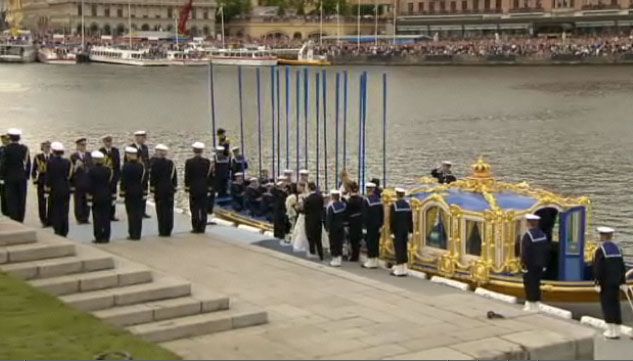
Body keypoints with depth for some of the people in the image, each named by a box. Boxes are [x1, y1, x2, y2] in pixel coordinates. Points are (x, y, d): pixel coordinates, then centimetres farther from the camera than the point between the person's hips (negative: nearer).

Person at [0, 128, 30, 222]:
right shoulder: (25, 148, -3)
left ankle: (13, 220, 1)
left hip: (10, 178, -2)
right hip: (22, 178, 2)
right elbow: (28, 164, -1)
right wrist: (27, 176, 8)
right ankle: (20, 220, 8)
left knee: (11, 200, 2)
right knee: (21, 201, 6)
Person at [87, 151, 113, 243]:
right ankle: (106, 237, 8)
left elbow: (90, 185, -9)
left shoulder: (91, 170, -10)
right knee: (106, 217, 6)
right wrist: (112, 196, 11)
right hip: (107, 196, 3)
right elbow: (111, 183, 4)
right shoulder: (108, 170, 0)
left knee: (97, 217, 1)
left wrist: (89, 197, -5)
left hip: (96, 196, -3)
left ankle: (98, 237, 1)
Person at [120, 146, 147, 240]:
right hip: (139, 192, 4)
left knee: (131, 212, 0)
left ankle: (132, 234, 0)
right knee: (138, 212, 7)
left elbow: (123, 180, -11)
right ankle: (137, 234, 10)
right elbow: (144, 179, 6)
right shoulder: (141, 166, 2)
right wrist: (145, 192, 12)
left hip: (129, 192, -4)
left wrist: (122, 192, -4)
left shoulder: (126, 166, -12)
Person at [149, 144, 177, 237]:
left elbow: (152, 177, -9)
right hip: (170, 189, 4)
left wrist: (152, 190, -5)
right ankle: (168, 230, 9)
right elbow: (174, 177, 8)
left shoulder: (154, 162, -8)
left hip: (159, 189, -4)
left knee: (161, 210, -1)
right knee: (169, 210, 7)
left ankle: (163, 231, -2)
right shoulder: (171, 163, 6)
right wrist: (174, 188, 13)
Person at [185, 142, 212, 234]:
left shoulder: (189, 162, -7)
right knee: (203, 209, 5)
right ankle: (202, 227, 5)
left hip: (193, 188, -2)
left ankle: (195, 227, 0)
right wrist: (209, 188, 9)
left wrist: (187, 187, 2)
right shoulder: (207, 161, 0)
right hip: (204, 189, 2)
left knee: (194, 209, 2)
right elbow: (210, 175, 3)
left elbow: (187, 176, -5)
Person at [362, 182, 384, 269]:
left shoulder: (366, 200, -14)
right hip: (377, 226, 6)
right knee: (376, 243, 10)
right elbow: (382, 213, 9)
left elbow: (365, 215, -15)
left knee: (370, 243, -1)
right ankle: (375, 261, 15)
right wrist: (380, 225, 16)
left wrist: (364, 226, -12)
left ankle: (370, 261, 1)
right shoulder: (378, 199, 5)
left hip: (369, 226, -6)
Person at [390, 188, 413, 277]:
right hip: (405, 230, 5)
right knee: (404, 249, 12)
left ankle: (399, 270, -1)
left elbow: (392, 220, -13)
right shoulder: (408, 204, 2)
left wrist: (392, 231, -7)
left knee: (399, 249, -2)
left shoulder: (394, 205, -14)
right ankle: (404, 269, 16)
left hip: (397, 231, -5)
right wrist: (410, 231, 12)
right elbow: (410, 219, 6)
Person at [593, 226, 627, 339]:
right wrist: (623, 283, 10)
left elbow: (598, 269, -17)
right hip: (615, 282, 6)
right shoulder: (617, 249, 6)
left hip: (605, 282, -6)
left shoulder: (600, 251, -13)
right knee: (615, 304, 10)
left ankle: (611, 331, -1)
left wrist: (597, 283, -14)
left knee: (607, 305, 0)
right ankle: (617, 331, 10)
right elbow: (622, 267, 7)